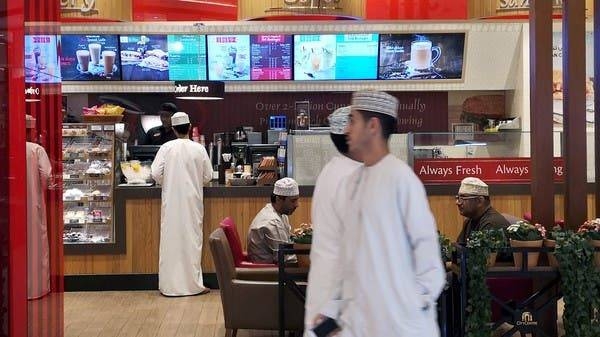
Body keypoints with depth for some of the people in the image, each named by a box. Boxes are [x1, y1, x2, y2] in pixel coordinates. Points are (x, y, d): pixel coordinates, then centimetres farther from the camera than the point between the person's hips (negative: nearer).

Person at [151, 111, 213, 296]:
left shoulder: (167, 148, -7)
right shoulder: (199, 149, -5)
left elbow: (156, 173, -8)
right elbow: (208, 176, 1)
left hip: (171, 200, 0)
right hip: (192, 200, 0)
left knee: (170, 239, 6)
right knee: (192, 239, 7)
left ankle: (169, 285, 9)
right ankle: (193, 283, 10)